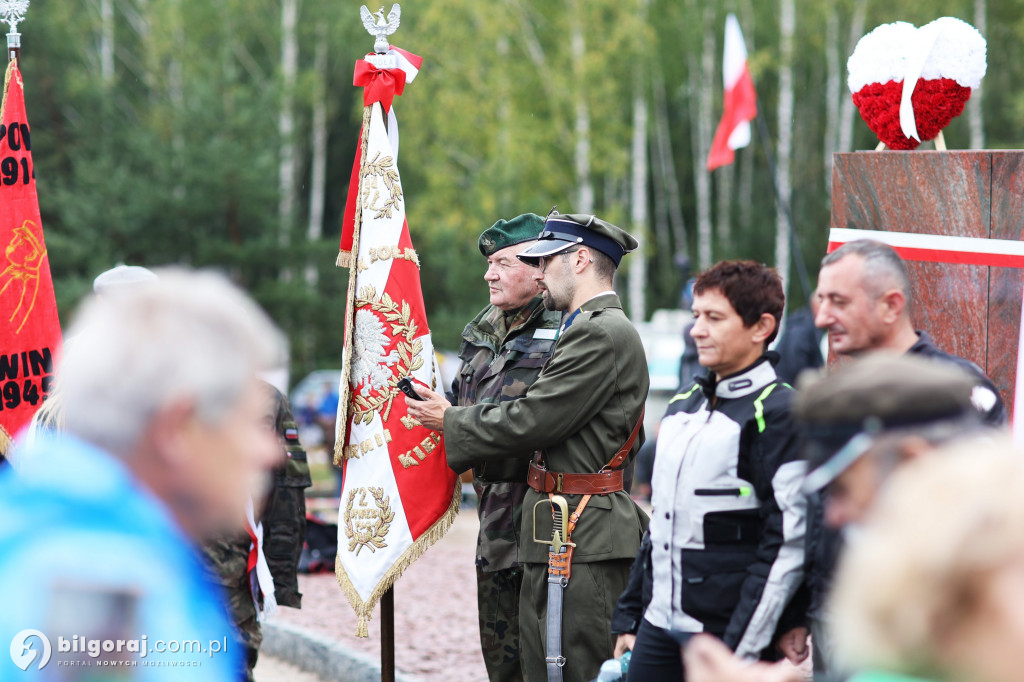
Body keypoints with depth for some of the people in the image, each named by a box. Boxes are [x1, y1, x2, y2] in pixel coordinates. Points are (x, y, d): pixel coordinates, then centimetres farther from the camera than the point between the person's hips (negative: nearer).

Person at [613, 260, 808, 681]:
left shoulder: (779, 414, -9)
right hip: (659, 626, 7)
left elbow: (787, 545, -14)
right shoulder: (682, 407, 15)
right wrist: (630, 620, 16)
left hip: (727, 631, -7)